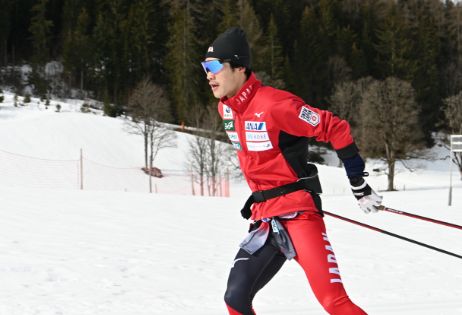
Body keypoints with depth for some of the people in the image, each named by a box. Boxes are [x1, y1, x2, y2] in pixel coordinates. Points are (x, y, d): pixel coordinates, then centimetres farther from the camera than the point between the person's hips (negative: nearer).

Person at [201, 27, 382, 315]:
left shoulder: (273, 104, -17)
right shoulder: (226, 108, 8)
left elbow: (336, 129, -13)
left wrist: (359, 183, -11)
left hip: (298, 212, -8)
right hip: (264, 219, 8)